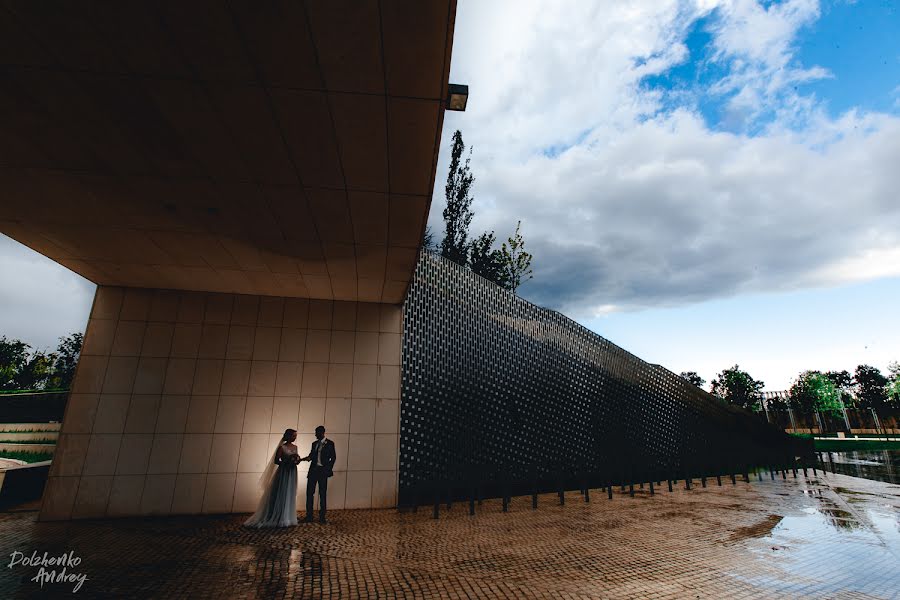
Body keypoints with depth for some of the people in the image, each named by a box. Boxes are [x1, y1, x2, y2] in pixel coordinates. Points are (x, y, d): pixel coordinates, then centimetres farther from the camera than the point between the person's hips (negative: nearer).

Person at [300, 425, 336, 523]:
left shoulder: (329, 443, -1)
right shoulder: (314, 444, 13)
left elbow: (333, 457, -1)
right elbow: (311, 456, 13)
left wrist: (329, 469, -7)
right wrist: (302, 459, -5)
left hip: (323, 471, -5)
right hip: (313, 470, 5)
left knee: (323, 494, 2)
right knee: (309, 492, 3)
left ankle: (322, 517, 11)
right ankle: (309, 516, 12)